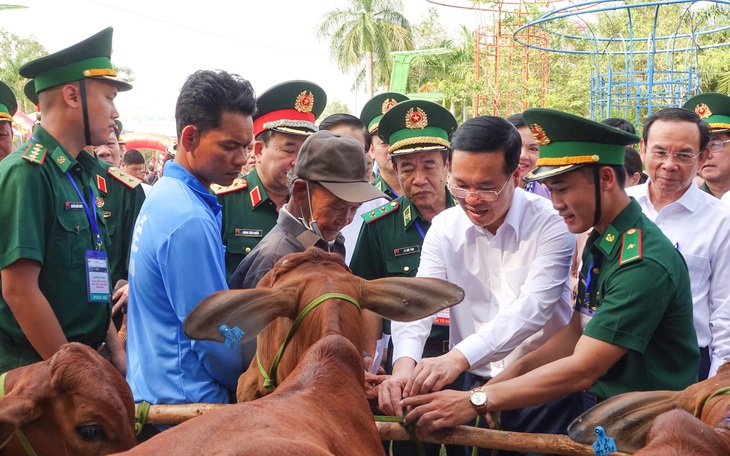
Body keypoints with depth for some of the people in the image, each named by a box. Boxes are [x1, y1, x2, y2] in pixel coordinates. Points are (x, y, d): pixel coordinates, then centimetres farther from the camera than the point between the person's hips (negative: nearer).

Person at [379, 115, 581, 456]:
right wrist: (404, 362, -31)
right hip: (477, 385, 3)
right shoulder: (444, 228, -2)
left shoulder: (551, 222, -14)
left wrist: (459, 357, -36)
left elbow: (533, 307, -24)